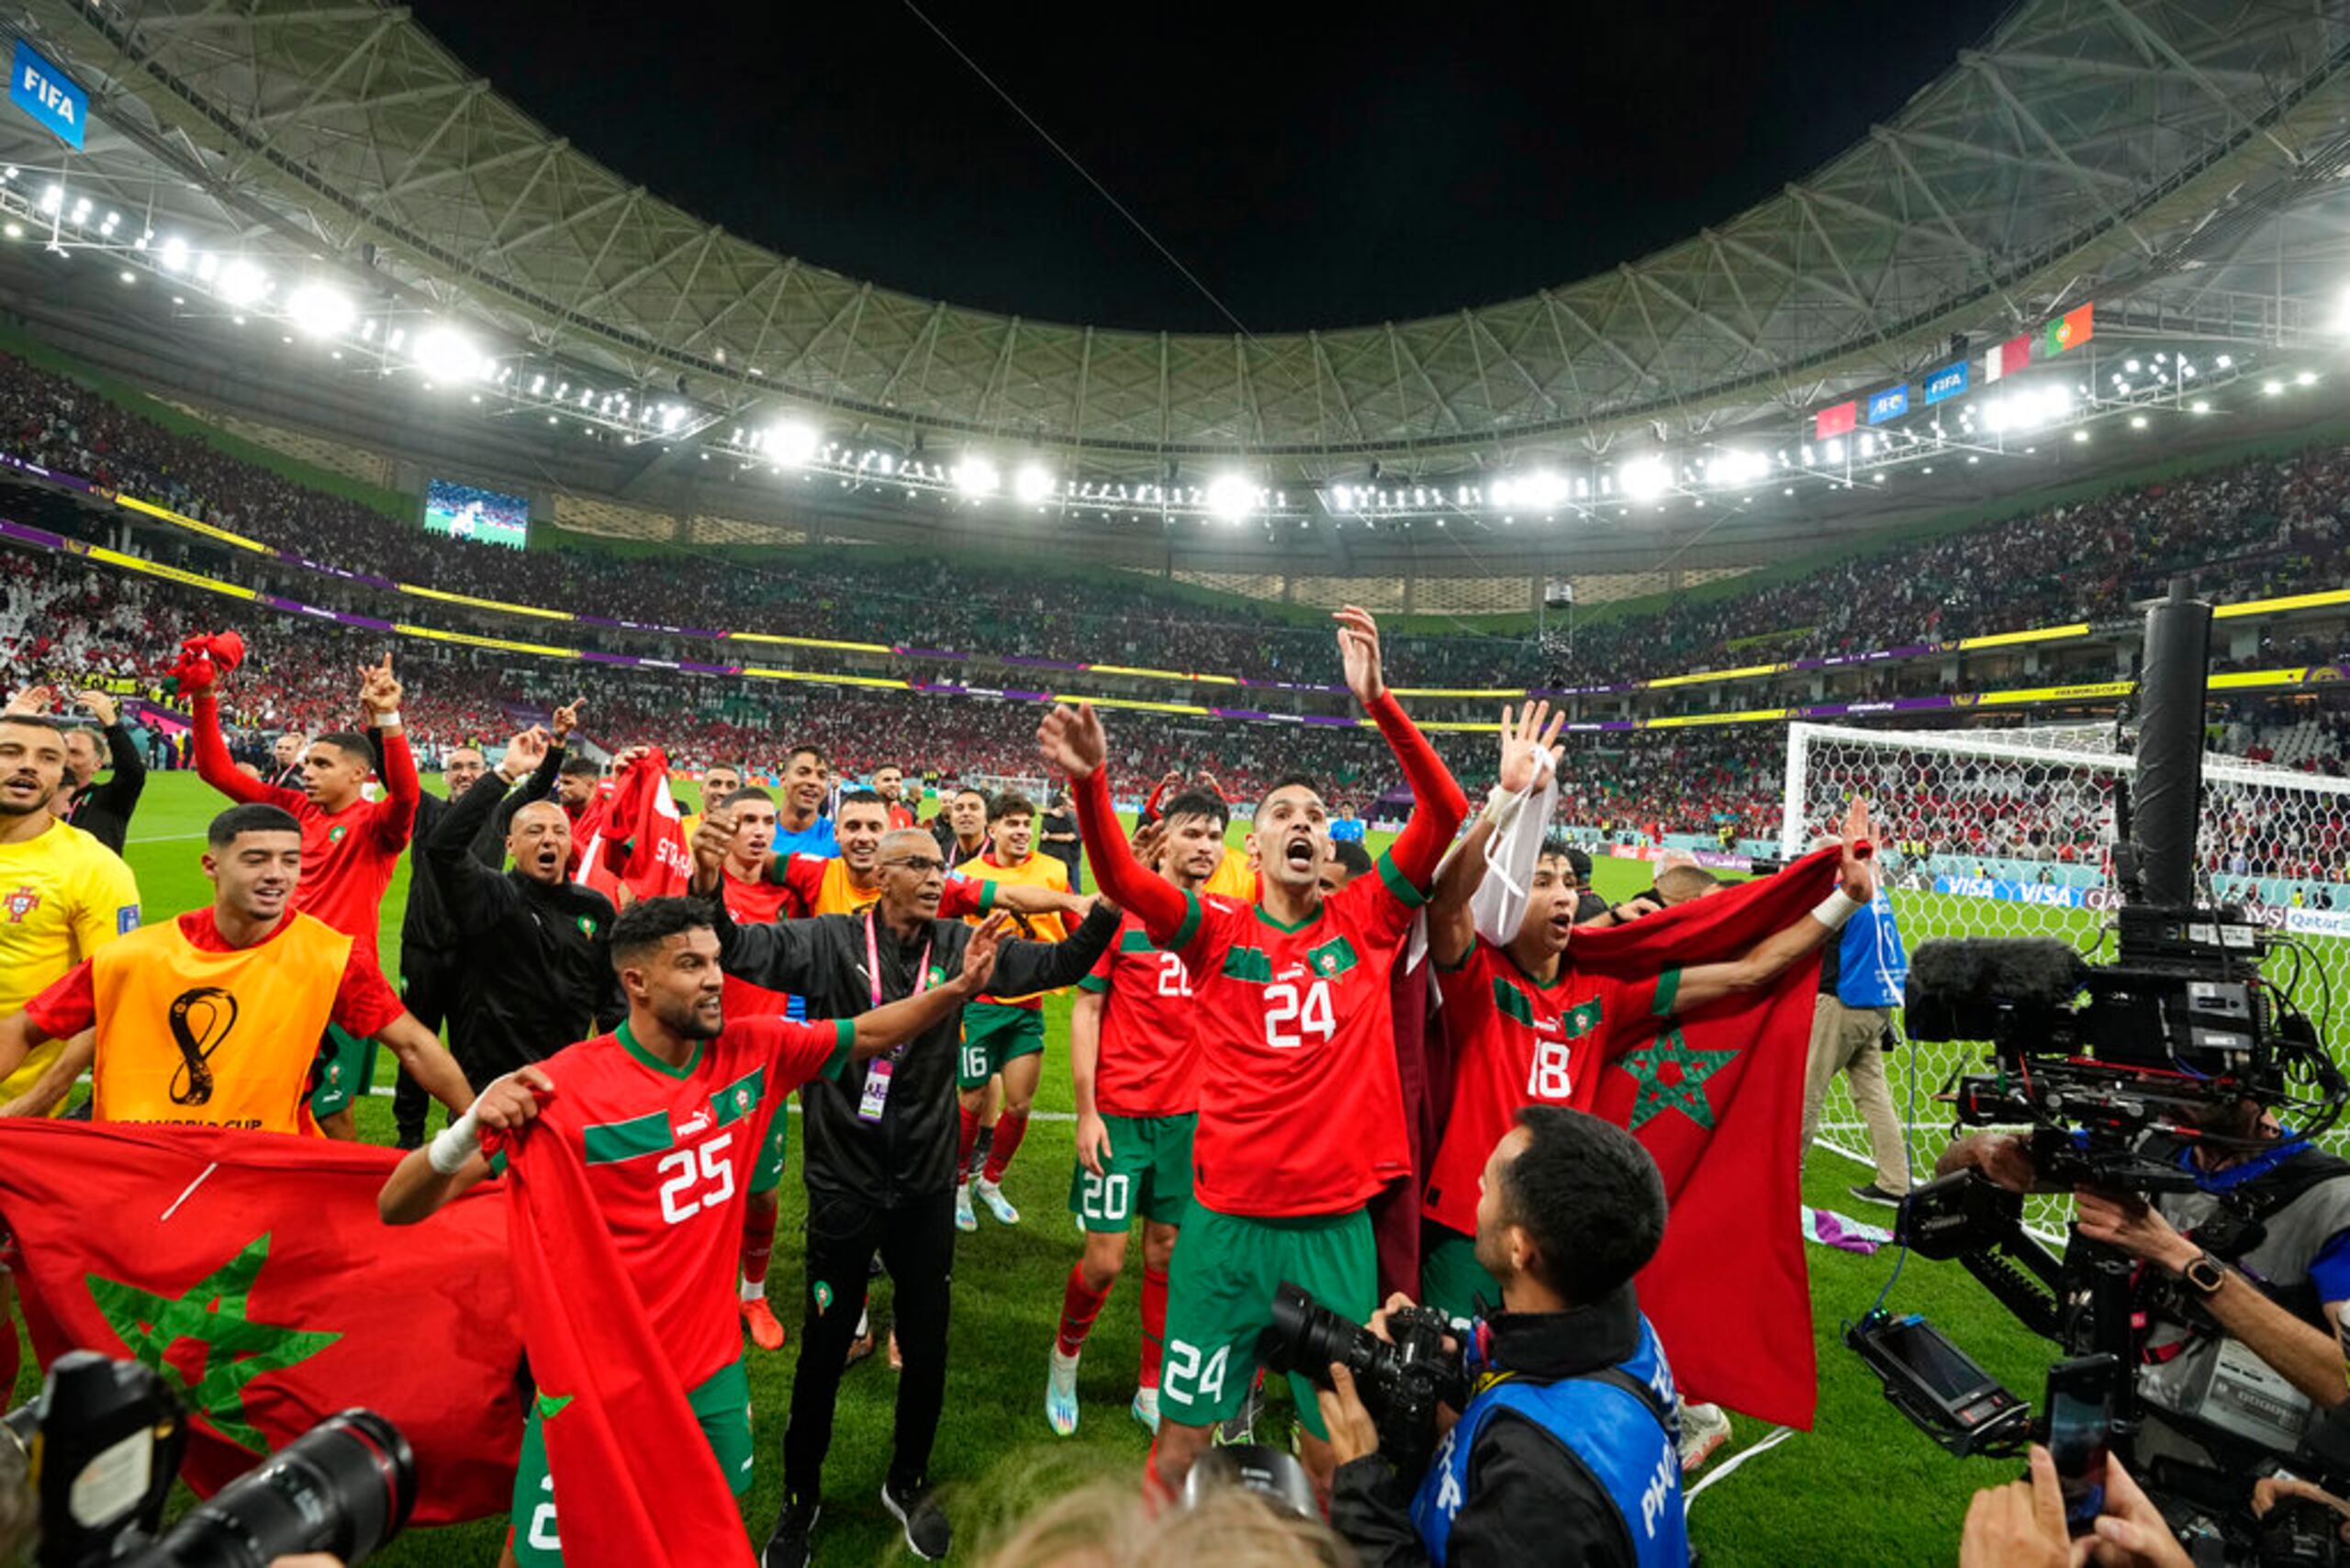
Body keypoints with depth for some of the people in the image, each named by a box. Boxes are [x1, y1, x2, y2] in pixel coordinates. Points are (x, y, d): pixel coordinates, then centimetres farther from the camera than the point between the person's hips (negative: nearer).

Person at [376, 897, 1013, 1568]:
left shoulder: (752, 1052, -9)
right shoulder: (566, 1087, -23)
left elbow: (867, 1034, 1)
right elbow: (399, 1208, -21)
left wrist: (955, 989, -15)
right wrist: (470, 1128, -42)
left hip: (712, 1366, 5)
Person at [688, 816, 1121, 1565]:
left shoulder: (960, 944, -3)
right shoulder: (828, 940, -9)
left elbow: (1060, 964, -4)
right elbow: (739, 949, -19)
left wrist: (1109, 905, -20)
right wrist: (709, 887, -39)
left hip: (927, 1186, 2)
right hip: (844, 1183, -2)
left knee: (927, 1345, 16)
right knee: (824, 1347, 15)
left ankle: (908, 1482, 42)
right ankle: (801, 1495, 39)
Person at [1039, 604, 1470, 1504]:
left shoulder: (1366, 923, 1)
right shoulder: (1218, 934, -1)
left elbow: (1446, 816, -8)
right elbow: (1120, 878, -16)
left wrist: (1378, 703, -18)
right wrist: (1090, 783, -33)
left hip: (1336, 1224, 1)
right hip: (1225, 1219, 0)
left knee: (1334, 1453, 15)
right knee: (1180, 1440, 13)